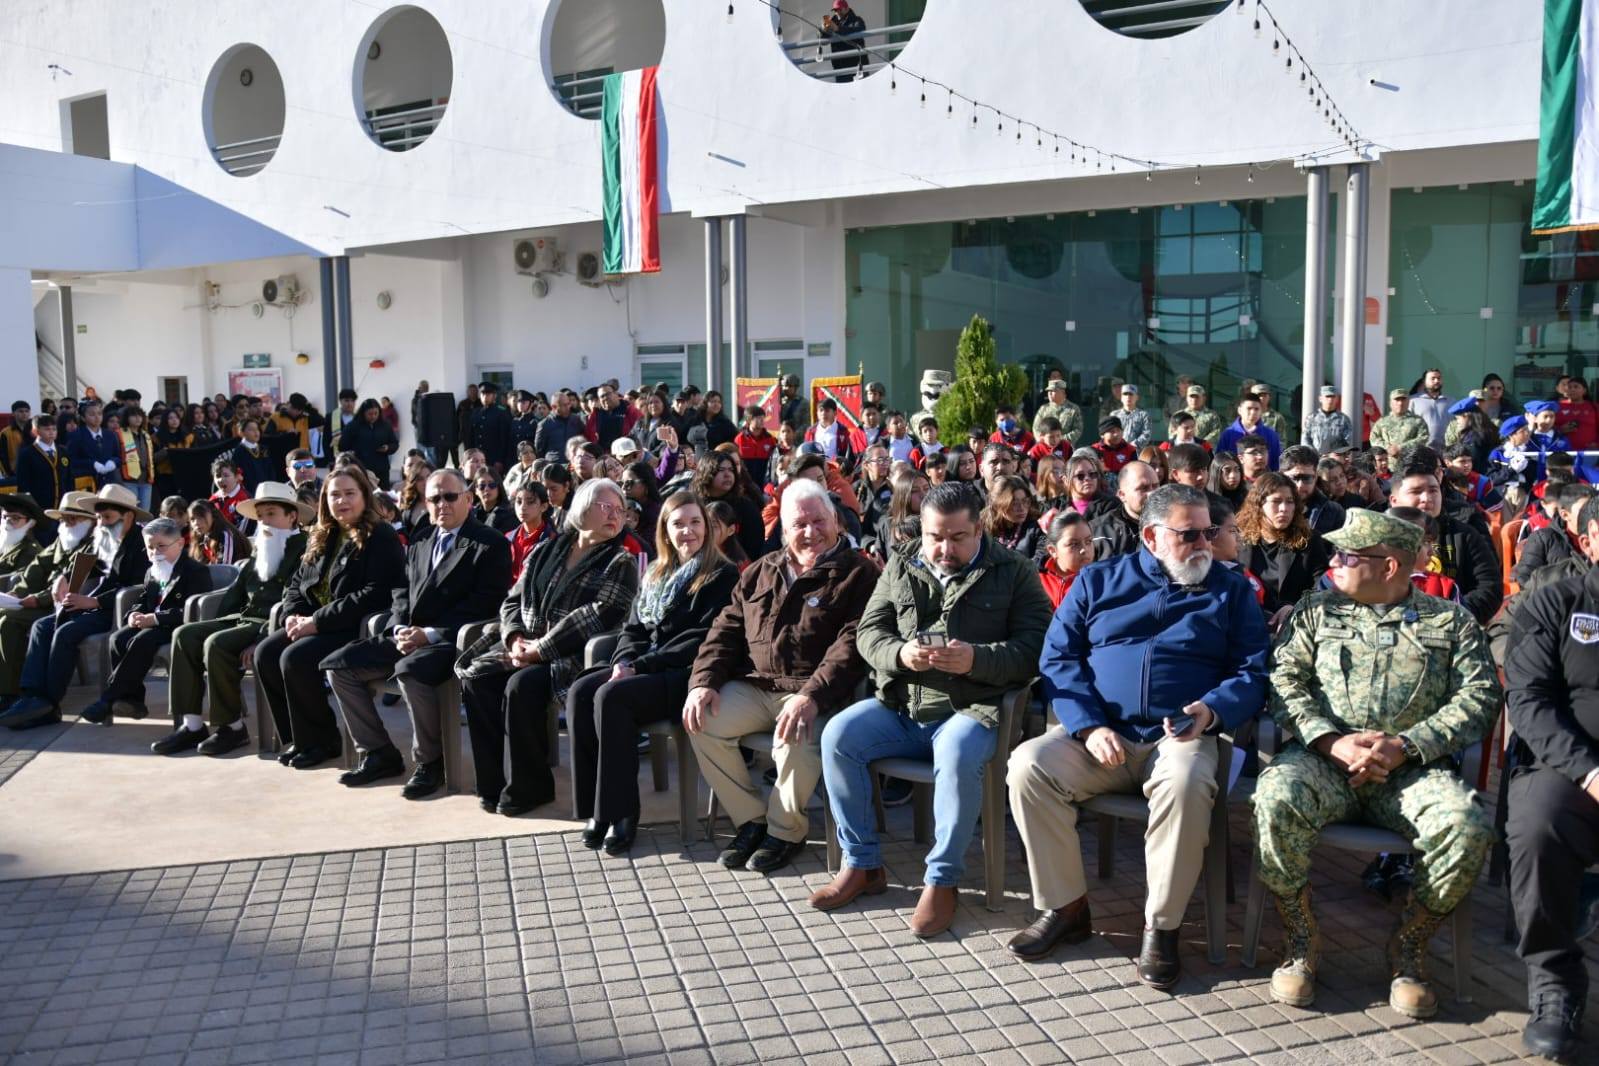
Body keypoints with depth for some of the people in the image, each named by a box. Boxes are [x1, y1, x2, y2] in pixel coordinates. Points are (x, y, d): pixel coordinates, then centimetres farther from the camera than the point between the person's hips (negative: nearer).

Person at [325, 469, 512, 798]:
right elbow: (402, 595, 18)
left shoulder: (491, 544, -3)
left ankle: (430, 761, -15)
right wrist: (400, 629, -4)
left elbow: (485, 604, -12)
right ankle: (378, 753, 4)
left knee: (410, 672, -36)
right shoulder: (418, 547, 20)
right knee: (338, 665, -4)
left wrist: (430, 634, -18)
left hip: (451, 639, -8)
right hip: (407, 635, 8)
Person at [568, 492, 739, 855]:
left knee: (611, 696, -30)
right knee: (580, 691, -20)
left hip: (687, 675, -7)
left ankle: (621, 811, -23)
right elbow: (633, 628, 20)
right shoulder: (655, 575, 21)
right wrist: (624, 660, -4)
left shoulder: (722, 576, -1)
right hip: (643, 668, 7)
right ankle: (595, 807, -19)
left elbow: (705, 639, -11)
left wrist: (643, 665, -15)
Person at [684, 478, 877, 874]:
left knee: (797, 739, -34)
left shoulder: (857, 574, -1)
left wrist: (812, 697, -29)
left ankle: (786, 830, -3)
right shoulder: (762, 572, 19)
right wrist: (704, 681, -1)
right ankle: (750, 819, 3)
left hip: (811, 692, -5)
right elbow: (727, 629, 17)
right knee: (702, 724, -18)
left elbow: (851, 644, -15)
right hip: (753, 686, 6)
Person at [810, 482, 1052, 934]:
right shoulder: (900, 565, 12)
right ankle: (862, 864, -2)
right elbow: (869, 631, 10)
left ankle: (942, 881, -15)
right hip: (900, 706, 4)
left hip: (972, 708, -4)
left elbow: (1033, 646, -6)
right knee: (837, 736, -17)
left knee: (957, 757, -35)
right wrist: (899, 654, -13)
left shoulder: (1013, 571, 2)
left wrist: (977, 659, -23)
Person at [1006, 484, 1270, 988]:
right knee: (1027, 765, -26)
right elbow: (1058, 659, 5)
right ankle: (1064, 907, -8)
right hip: (1095, 734, 2)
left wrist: (1213, 710, -15)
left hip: (1181, 737, -1)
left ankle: (1161, 927, -17)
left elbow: (1252, 673, 7)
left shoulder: (1232, 589, 14)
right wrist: (1089, 725, -11)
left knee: (1186, 785, -36)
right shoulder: (1097, 581, 14)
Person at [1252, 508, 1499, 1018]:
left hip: (1413, 767, 0)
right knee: (1276, 800, -32)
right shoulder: (1316, 611, 15)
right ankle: (1300, 940, -10)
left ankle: (1408, 946, -3)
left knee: (1468, 827, -30)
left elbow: (1480, 697, 1)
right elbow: (1283, 681, 5)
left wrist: (1404, 745, -13)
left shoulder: (1452, 621, 13)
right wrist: (1333, 741, -12)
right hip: (1324, 756, 0)